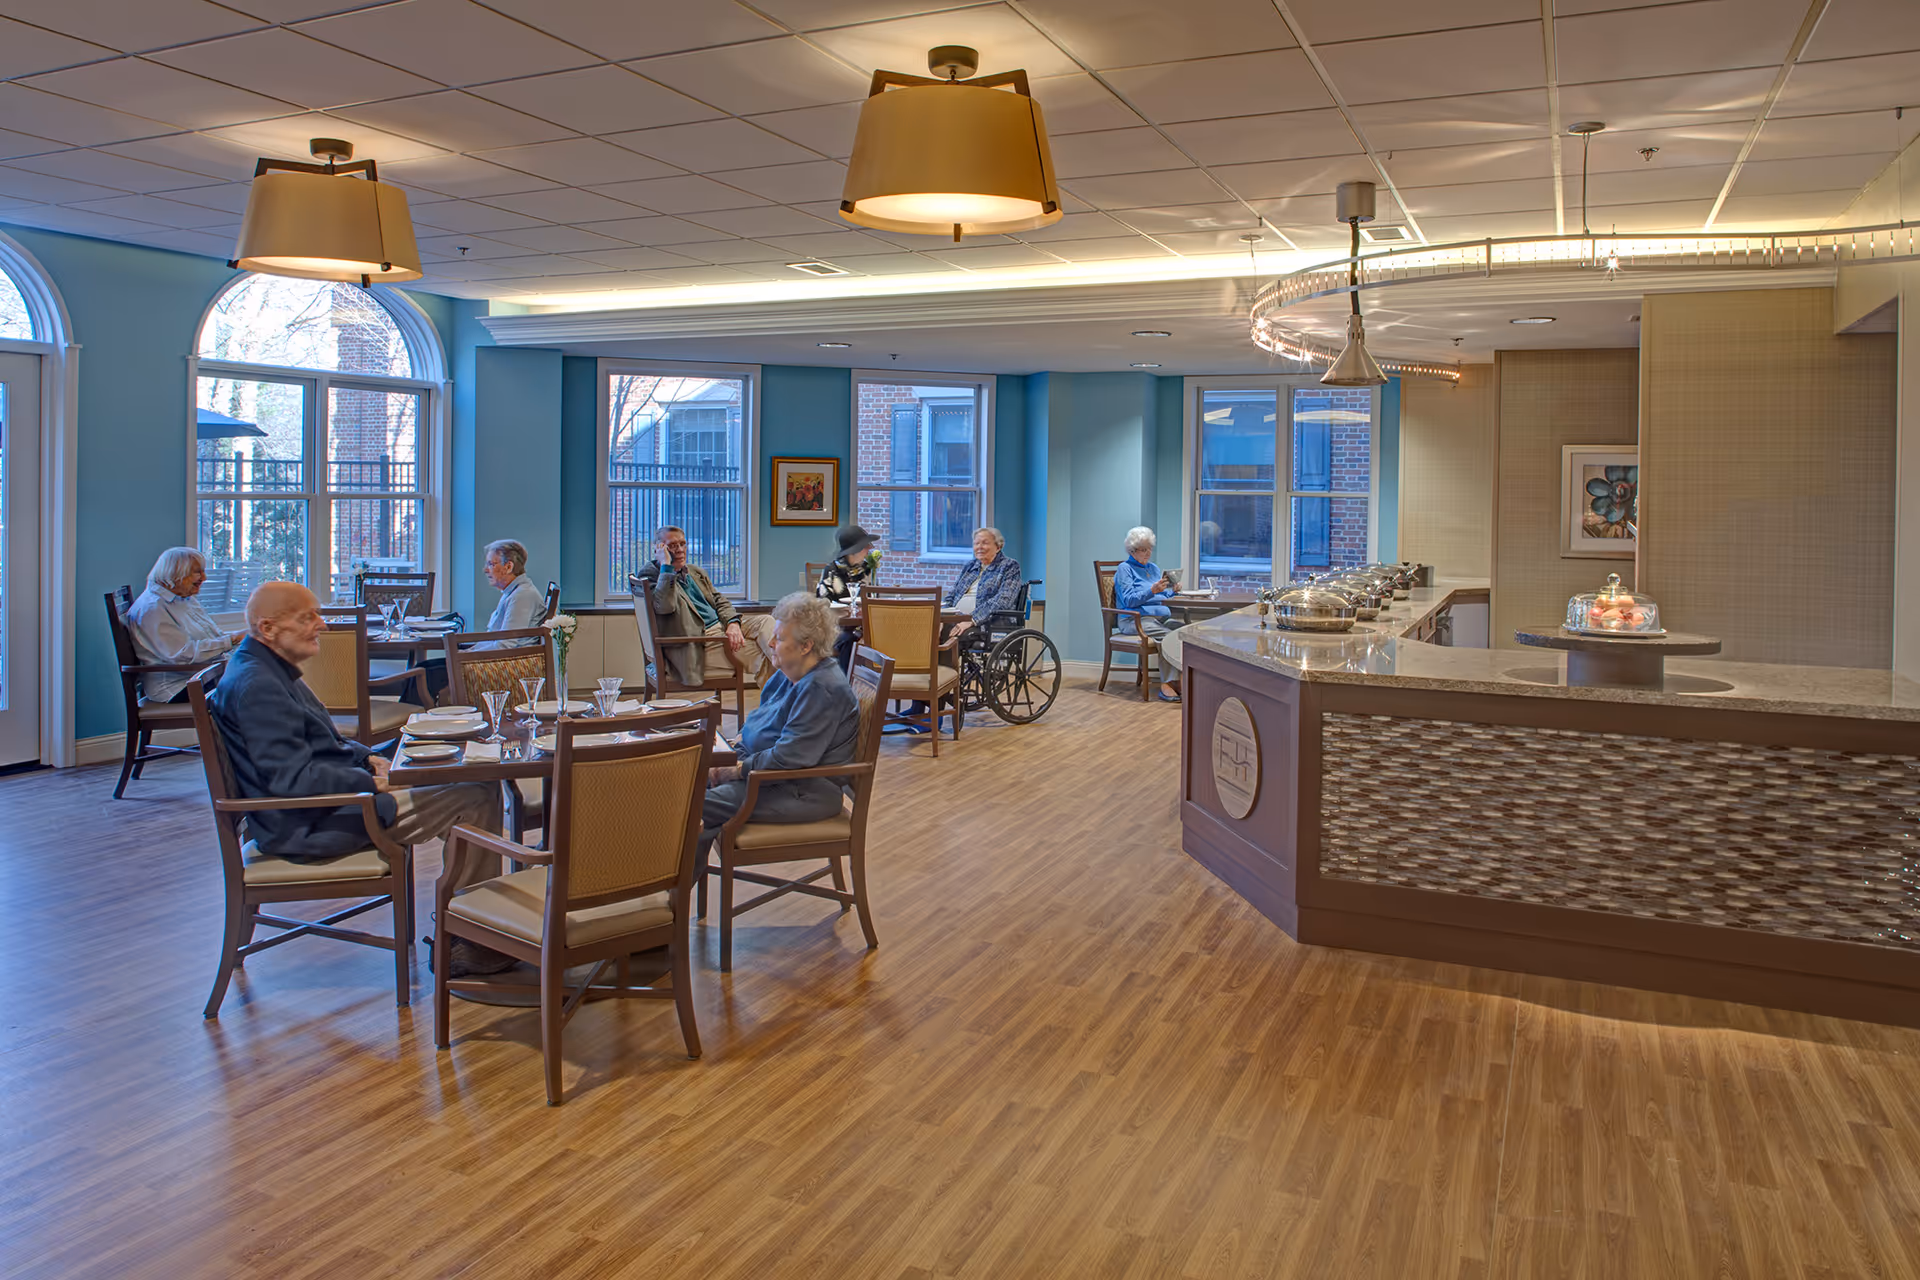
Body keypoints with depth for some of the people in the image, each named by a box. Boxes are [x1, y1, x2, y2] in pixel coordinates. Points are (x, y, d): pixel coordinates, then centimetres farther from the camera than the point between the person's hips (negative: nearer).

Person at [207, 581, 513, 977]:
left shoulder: (271, 670, 14)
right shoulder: (255, 686, -20)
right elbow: (294, 778, -25)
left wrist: (367, 757, 7)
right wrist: (374, 782, -17)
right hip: (308, 828, -11)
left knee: (470, 779, 10)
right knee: (477, 796, -18)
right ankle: (471, 949, -11)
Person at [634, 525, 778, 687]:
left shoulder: (695, 571, 22)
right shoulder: (650, 575, -2)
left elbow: (719, 601, 18)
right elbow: (664, 606, -22)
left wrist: (733, 623, -4)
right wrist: (666, 565, -17)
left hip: (721, 625, 8)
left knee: (765, 622, -18)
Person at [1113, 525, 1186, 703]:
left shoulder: (1154, 568, 25)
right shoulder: (1124, 569, 5)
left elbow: (1166, 597, 20)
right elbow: (1129, 600, -8)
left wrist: (1172, 590, -2)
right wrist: (1152, 590, -20)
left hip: (1162, 616, 6)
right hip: (1136, 620, -6)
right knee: (1167, 635, -33)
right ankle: (1168, 683, -30)